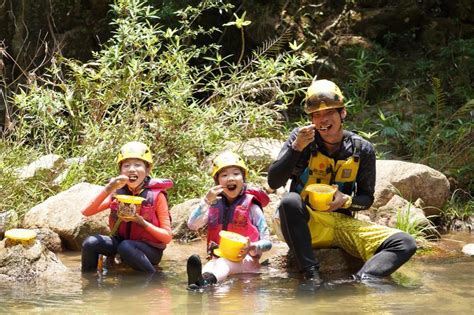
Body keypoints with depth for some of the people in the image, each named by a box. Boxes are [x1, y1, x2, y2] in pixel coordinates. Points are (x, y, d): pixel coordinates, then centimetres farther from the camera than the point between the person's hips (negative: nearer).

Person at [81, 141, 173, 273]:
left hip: (150, 249, -4)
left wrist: (141, 222, -28)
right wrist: (108, 189, -24)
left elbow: (167, 237, -13)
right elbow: (86, 212, -12)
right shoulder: (117, 192, -3)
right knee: (90, 243, -21)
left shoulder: (156, 195, -14)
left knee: (125, 247, -35)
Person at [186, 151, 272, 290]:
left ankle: (207, 279, -71)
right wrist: (206, 201, -10)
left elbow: (267, 242, 1)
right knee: (211, 264, -34)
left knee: (225, 263, -37)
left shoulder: (251, 206, 3)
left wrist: (252, 247, -23)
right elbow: (192, 225, 0)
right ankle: (196, 279, -70)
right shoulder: (214, 205, 14)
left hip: (245, 259, -3)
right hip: (218, 257, 3)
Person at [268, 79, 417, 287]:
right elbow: (274, 182, -11)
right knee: (290, 201, -37)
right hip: (306, 224, -2)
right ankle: (311, 275, -35)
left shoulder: (362, 149, 1)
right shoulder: (301, 137, -4)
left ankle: (362, 281, -36)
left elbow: (367, 198, 8)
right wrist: (296, 147, -24)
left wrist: (346, 201, -14)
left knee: (406, 244, -15)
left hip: (343, 223, 2)